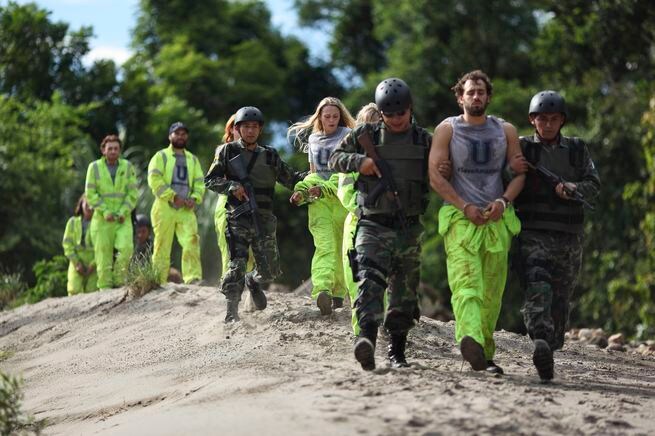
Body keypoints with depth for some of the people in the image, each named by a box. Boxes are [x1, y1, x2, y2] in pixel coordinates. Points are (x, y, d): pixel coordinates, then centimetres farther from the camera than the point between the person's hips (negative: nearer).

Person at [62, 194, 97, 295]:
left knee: (92, 291, -8)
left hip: (93, 263, -1)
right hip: (77, 262, 1)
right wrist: (76, 263, -5)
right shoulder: (73, 222, 9)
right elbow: (67, 243, 6)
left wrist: (93, 264, -11)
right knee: (75, 291, -11)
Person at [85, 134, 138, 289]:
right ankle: (105, 287, 5)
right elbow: (90, 194, -2)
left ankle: (119, 281, -1)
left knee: (126, 247, -17)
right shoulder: (94, 167, 1)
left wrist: (123, 212, -11)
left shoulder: (127, 167, 4)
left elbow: (133, 193, 2)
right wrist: (105, 212, -12)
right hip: (102, 219, -1)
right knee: (103, 253, -2)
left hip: (123, 219, 1)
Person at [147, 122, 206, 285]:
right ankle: (158, 281, 2)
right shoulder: (161, 156, 6)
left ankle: (193, 278, -21)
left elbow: (199, 183, 16)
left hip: (186, 210, 3)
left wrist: (194, 198, -5)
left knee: (192, 243, -15)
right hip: (165, 209, -3)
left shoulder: (192, 159, 21)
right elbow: (154, 180, -7)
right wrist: (173, 196, -15)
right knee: (162, 247, -2)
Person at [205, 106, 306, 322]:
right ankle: (232, 311, -4)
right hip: (238, 219, -3)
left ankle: (253, 282, 36)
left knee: (270, 270, 3)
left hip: (263, 221, 3)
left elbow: (291, 178, 15)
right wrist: (231, 186, -11)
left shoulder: (270, 155, 12)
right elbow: (210, 180, 5)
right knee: (236, 266, -13)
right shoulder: (228, 151, 6)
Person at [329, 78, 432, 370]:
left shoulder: (425, 141, 8)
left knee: (404, 293, 9)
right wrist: (358, 161, -10)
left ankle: (397, 351, 22)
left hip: (409, 228, 3)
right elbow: (335, 159, 9)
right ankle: (366, 340, -39)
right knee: (370, 281, -23)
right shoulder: (366, 135, 4)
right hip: (373, 226, -2)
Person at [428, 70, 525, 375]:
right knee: (465, 283, -22)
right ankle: (470, 341, -43)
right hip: (459, 218, -3)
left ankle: (485, 355, 13)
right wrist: (465, 207, -12)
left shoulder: (506, 131, 14)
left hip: (497, 220, 3)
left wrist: (503, 201, -9)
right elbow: (435, 174, -2)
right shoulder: (447, 129, 6)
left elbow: (519, 172, 10)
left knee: (492, 292, 4)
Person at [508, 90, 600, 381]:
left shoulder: (577, 150, 16)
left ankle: (549, 352, 16)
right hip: (532, 234, -3)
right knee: (537, 289, -22)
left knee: (560, 300, 5)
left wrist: (575, 189, -16)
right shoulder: (521, 148, 9)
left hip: (568, 237, 3)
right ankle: (541, 343, -40)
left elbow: (593, 185, 6)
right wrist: (511, 171, -15)